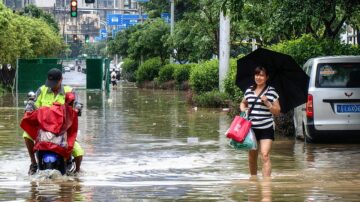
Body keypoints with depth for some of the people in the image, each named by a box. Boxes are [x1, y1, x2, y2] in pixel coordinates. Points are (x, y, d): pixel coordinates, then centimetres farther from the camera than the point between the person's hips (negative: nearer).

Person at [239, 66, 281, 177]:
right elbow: (243, 103, 26)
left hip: (266, 129, -4)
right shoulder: (249, 91, 8)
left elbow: (277, 111, -1)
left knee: (265, 155, -17)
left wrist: (267, 103, -16)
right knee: (252, 157, 13)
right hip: (251, 128, 4)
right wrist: (243, 109, 4)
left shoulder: (271, 91, -2)